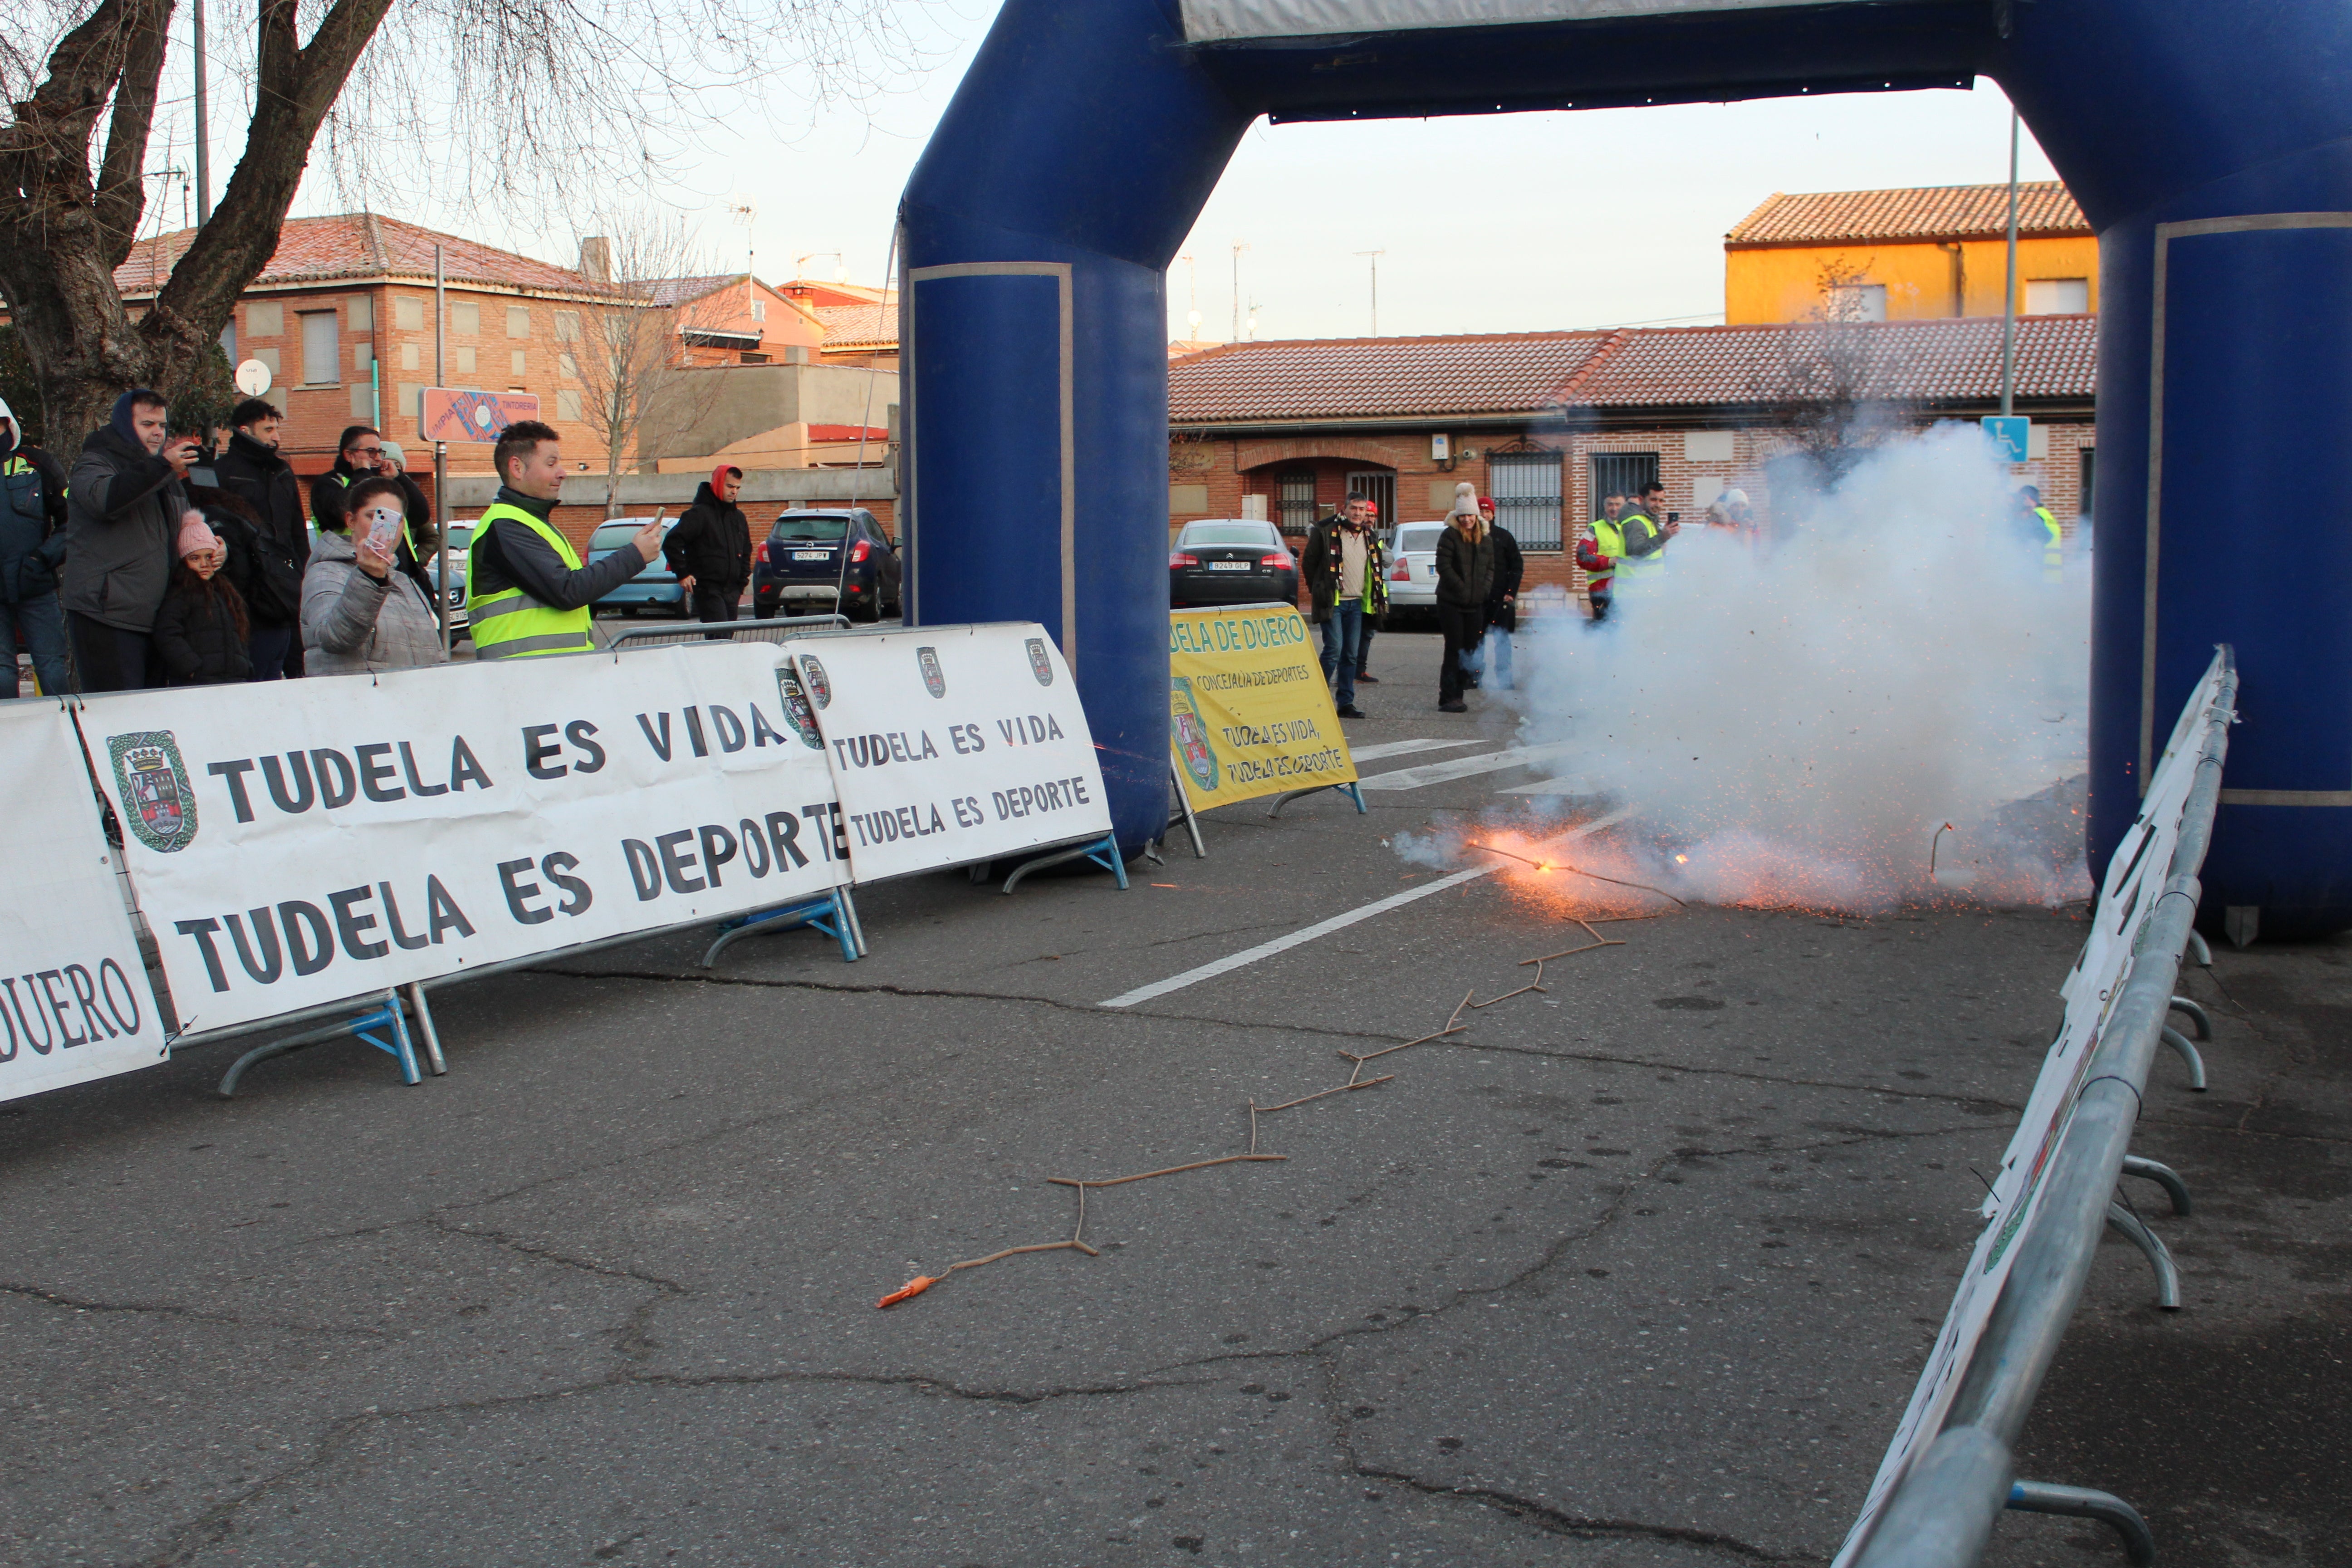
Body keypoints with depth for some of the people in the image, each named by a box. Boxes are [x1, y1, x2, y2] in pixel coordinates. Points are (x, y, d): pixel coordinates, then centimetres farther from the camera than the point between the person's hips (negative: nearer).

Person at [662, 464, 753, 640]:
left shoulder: (739, 517, 16)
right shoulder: (700, 513, -8)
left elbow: (746, 550, 29)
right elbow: (672, 543, -13)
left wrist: (744, 577, 17)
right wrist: (682, 574, -14)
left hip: (732, 591, 7)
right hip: (708, 590, -7)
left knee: (726, 639, 7)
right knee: (719, 638, -18)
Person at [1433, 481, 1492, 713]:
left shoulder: (1486, 540, 13)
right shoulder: (1450, 536, -5)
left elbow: (1490, 568, 16)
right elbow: (1444, 567, -12)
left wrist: (1485, 588, -1)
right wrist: (1462, 589, -14)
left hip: (1476, 604, 5)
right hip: (1451, 603, -5)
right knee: (1455, 649, -6)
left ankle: (1456, 696, 12)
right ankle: (1448, 698, -3)